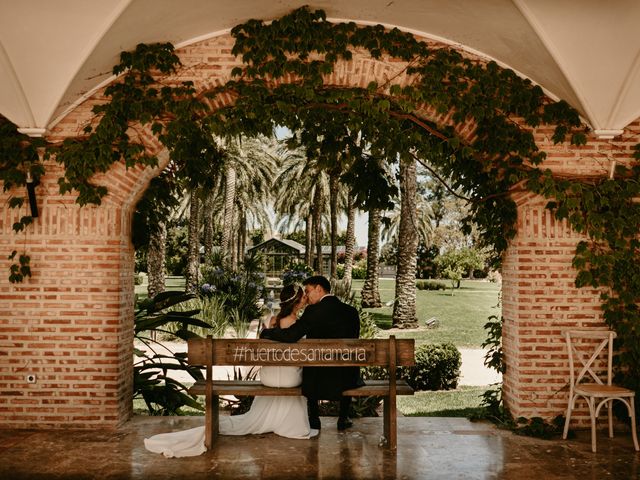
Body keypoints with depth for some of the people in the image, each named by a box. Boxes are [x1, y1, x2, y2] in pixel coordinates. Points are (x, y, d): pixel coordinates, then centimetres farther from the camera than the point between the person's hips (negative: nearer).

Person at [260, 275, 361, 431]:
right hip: (347, 380, 3)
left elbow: (289, 336, -20)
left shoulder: (314, 311, -13)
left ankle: (314, 419, 40)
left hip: (320, 381, -2)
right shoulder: (352, 311, 0)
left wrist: (266, 332, -1)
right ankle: (343, 418, 39)